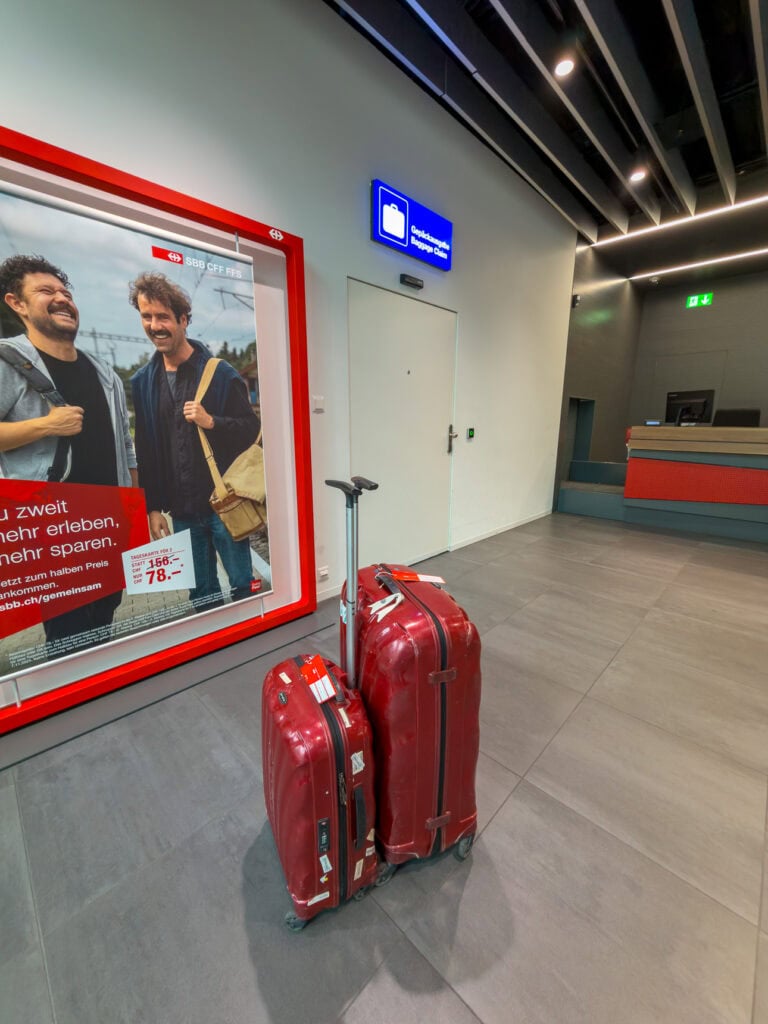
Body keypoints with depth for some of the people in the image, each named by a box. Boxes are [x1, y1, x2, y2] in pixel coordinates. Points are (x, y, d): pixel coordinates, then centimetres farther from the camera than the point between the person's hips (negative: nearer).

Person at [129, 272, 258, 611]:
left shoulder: (221, 374, -3)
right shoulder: (141, 382, 9)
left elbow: (251, 431, -4)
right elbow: (145, 452, 10)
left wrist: (211, 422, -20)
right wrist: (153, 507, 8)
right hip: (182, 510, 4)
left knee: (243, 585, 5)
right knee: (201, 593, 14)